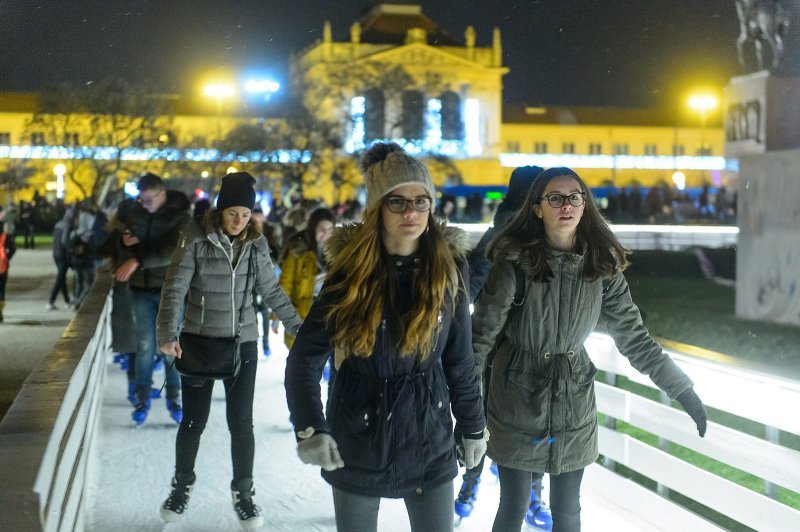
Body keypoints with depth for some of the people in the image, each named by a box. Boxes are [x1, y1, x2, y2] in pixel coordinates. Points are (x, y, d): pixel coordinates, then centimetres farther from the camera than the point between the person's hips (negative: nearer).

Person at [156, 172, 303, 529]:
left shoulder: (256, 245, -1)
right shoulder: (197, 240, -11)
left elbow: (272, 292, 8)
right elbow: (175, 289, -13)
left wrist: (300, 329, 5)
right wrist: (168, 335, -25)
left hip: (243, 344, 2)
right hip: (199, 342, -2)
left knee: (241, 421, 4)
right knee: (193, 420, 8)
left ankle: (243, 492, 20)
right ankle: (182, 485, 29)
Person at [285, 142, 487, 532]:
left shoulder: (449, 268, -5)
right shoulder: (352, 270, -10)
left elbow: (460, 358, 3)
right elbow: (305, 356, -12)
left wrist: (473, 426, 7)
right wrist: (310, 427, -24)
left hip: (429, 438, 1)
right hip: (356, 441, -1)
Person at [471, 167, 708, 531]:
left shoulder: (602, 266, -4)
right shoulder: (515, 259, -15)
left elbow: (633, 336, 0)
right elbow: (482, 331, -17)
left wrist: (682, 388, -4)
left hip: (574, 401, 3)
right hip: (517, 402, -3)